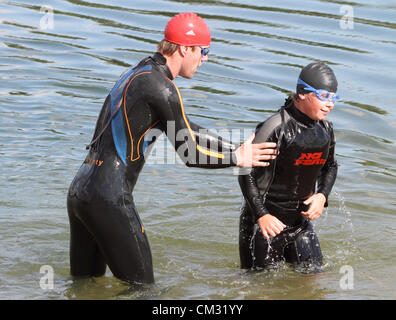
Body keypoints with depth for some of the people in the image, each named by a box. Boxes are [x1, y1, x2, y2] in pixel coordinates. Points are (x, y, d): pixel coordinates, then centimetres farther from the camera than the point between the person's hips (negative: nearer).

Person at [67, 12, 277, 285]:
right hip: (108, 199, -9)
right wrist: (237, 158, 4)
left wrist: (238, 148, 20)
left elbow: (187, 131, 22)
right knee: (141, 286, 1)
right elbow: (191, 154, -9)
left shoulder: (137, 74, 17)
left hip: (78, 191, 9)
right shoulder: (160, 86, -13)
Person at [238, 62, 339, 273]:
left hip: (299, 219, 6)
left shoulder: (325, 129, 0)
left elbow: (330, 167, 18)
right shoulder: (277, 128, -22)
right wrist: (262, 215, -25)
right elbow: (246, 174, -19)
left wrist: (322, 196, -1)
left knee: (312, 270, 10)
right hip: (266, 221, -6)